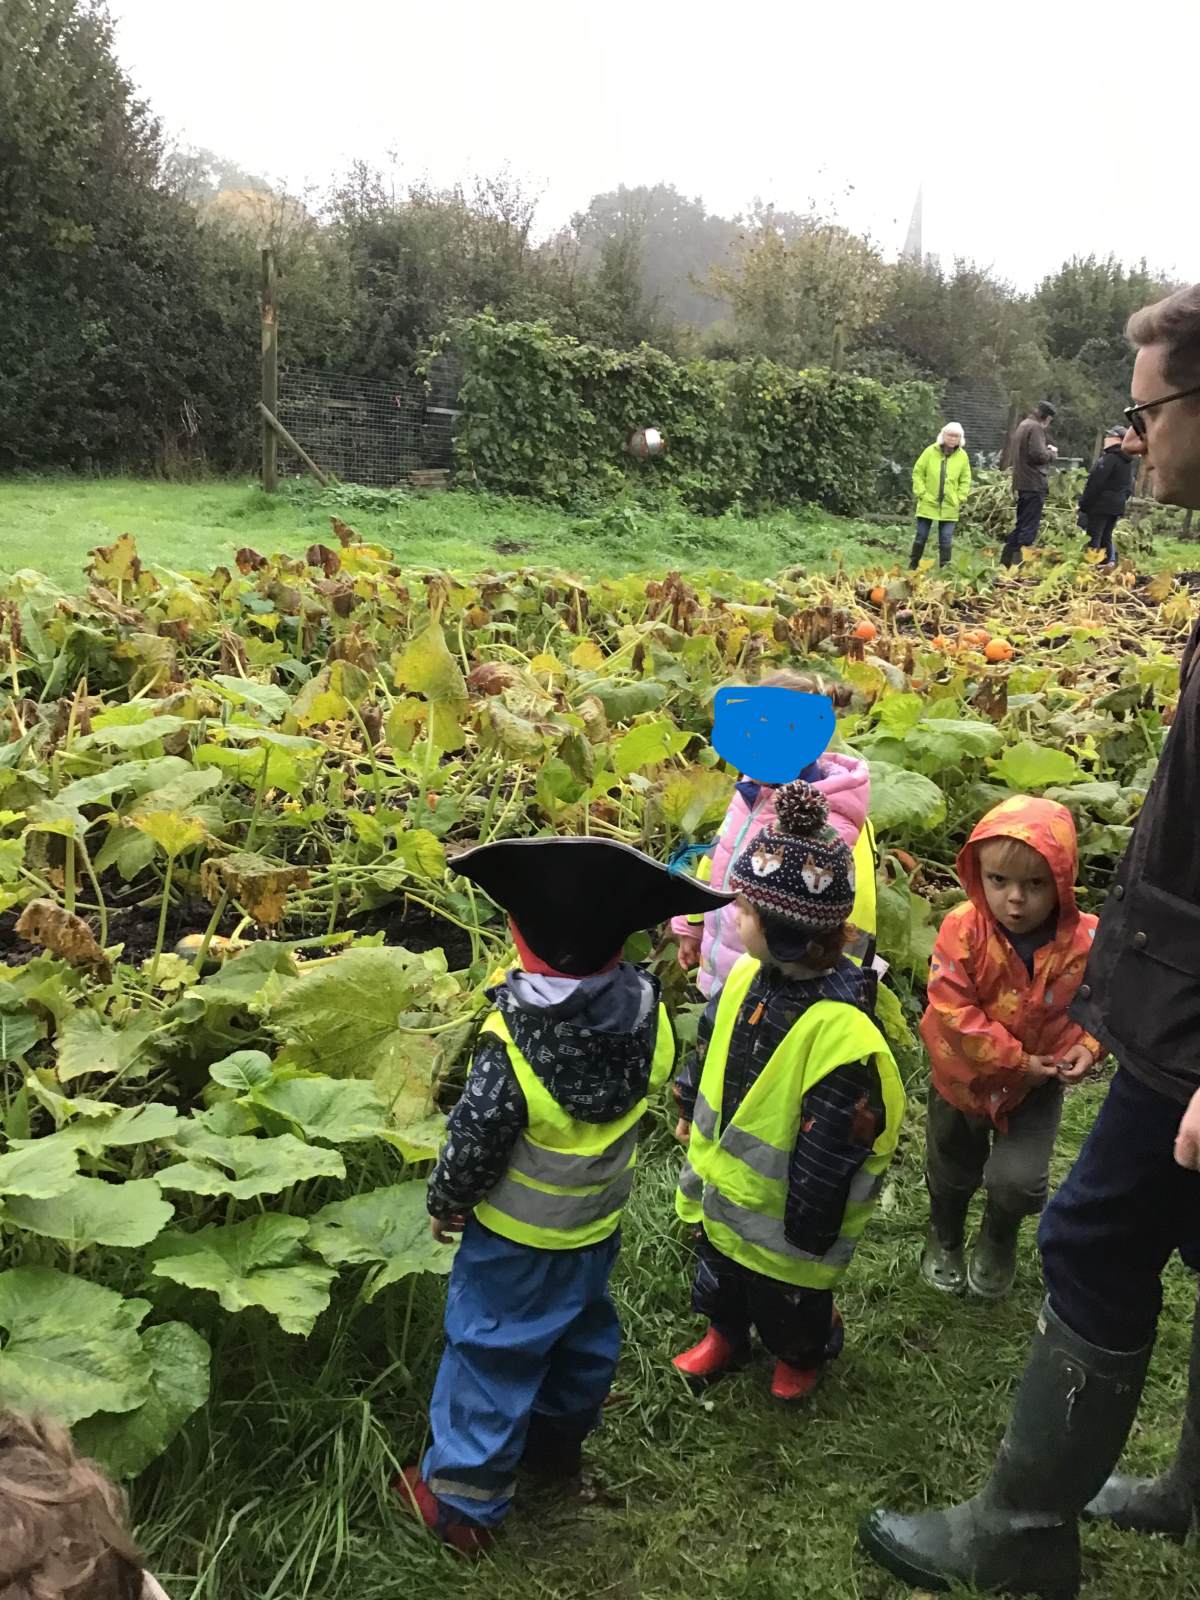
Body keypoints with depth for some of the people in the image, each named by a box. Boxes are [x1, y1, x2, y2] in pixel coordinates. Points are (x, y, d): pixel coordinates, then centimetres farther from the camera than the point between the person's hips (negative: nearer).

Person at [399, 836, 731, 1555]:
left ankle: (464, 1497, 30)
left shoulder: (514, 1046, -35)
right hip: (600, 1225, 5)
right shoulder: (645, 1013, -20)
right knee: (584, 1334, 27)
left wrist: (445, 1203, -3)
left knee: (491, 1354, 14)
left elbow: (473, 1146, -23)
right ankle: (559, 1440, 50)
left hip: (518, 1242, -5)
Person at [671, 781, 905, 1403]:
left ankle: (803, 1354, 50)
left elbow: (832, 1144, -28)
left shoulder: (838, 1027, -36)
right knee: (719, 1275, 29)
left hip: (779, 1206, -7)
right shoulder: (748, 977, -11)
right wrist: (690, 1112, 18)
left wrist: (809, 1227, -20)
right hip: (720, 1181, 7)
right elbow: (709, 1049, 8)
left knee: (786, 1300, 19)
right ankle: (726, 1334, 58)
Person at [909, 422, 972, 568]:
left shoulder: (963, 456, 0)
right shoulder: (930, 451, -5)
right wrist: (921, 493, -6)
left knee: (946, 540, 1)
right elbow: (918, 472, 0)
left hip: (949, 507, 1)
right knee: (921, 537, 6)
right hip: (928, 503, -1)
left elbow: (965, 481, 7)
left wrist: (960, 499, 0)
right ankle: (912, 566, 16)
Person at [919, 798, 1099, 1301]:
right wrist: (1012, 1059, -25)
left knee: (1018, 1178, -9)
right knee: (951, 1168, 20)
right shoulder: (964, 929, -26)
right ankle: (945, 1240, 53)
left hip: (1039, 1081, 0)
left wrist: (1087, 1047, -21)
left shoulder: (1085, 939, -21)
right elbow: (952, 1009, -26)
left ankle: (999, 1241, 28)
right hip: (963, 1075, 0)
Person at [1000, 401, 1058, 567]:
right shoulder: (1036, 427, -12)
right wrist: (1052, 453, -2)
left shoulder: (1022, 426, 17)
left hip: (1022, 483, 9)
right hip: (1034, 483, -9)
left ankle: (1005, 561, 17)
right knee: (1029, 528, -7)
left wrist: (1047, 450, 12)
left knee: (1022, 524, 16)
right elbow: (1038, 454, -21)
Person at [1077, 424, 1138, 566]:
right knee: (1106, 538, 14)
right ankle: (1109, 565, 12)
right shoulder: (1131, 461, 13)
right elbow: (1130, 486, 18)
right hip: (1117, 505, 9)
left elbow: (1096, 483, -17)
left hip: (1100, 504, -9)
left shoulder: (1110, 457, -14)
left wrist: (1083, 505, -13)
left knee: (1092, 539, -7)